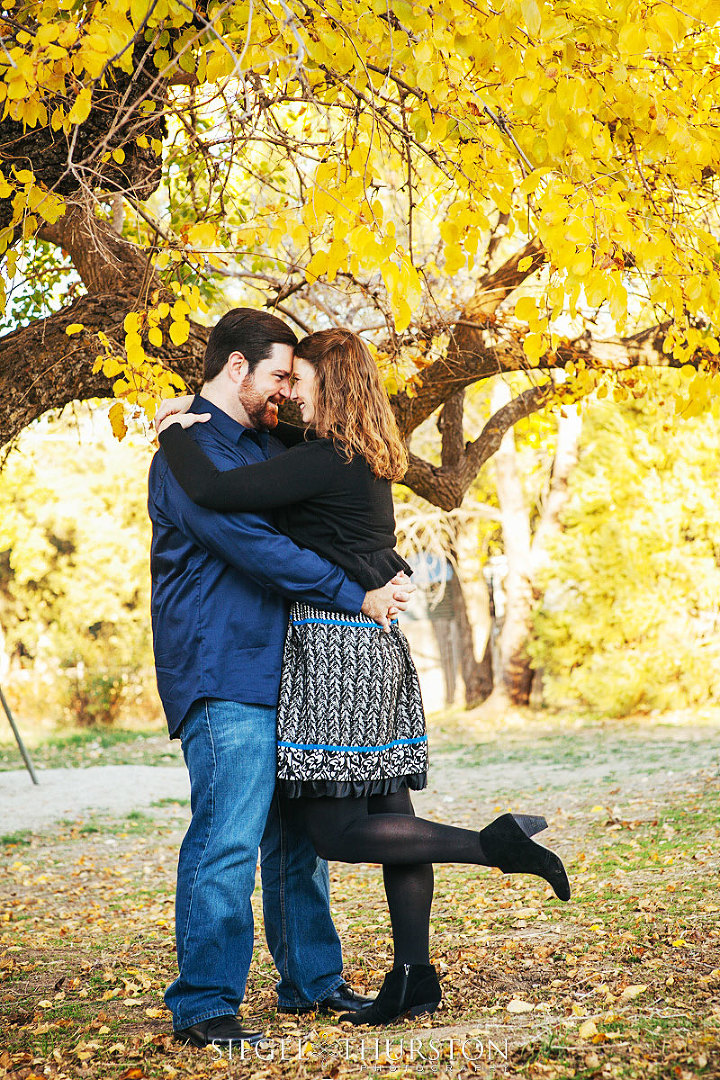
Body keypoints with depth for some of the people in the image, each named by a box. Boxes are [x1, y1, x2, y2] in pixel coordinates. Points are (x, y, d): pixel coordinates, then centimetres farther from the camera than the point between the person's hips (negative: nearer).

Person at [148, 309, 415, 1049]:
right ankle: (203, 1007, -5)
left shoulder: (263, 445, 20)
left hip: (279, 670, 10)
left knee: (298, 835, 14)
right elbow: (257, 549, -20)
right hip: (223, 678, -9)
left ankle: (311, 979, 25)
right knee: (228, 839, -12)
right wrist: (355, 597, -16)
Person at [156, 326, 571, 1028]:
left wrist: (176, 434, -6)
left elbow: (215, 493, -23)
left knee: (335, 832, -3)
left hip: (336, 643, -9)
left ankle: (494, 843, -8)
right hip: (380, 647, 9)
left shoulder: (323, 460, -15)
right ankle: (413, 978, 13)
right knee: (389, 813, 9)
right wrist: (201, 421, 19)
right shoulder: (368, 459, 14)